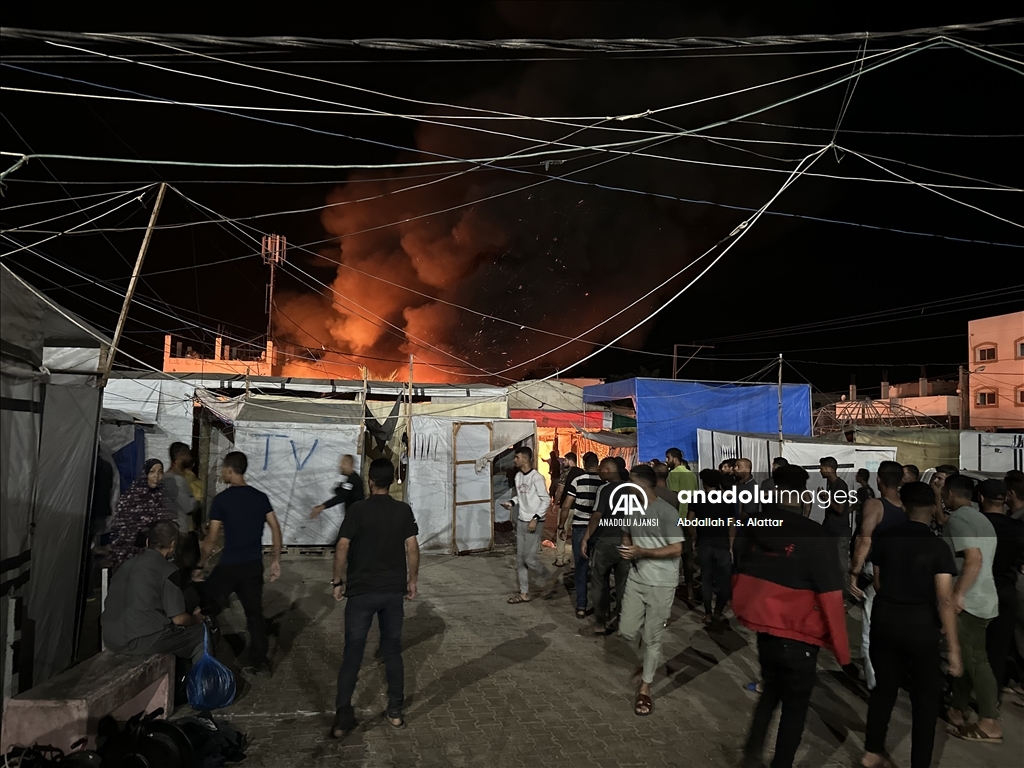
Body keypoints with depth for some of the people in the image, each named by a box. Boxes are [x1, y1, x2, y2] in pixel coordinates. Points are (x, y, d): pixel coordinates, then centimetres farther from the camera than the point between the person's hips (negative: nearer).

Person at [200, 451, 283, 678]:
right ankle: (260, 663, 15)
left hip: (229, 565, -5)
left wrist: (200, 564, 5)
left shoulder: (222, 499, -9)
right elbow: (276, 528, 3)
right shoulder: (260, 497, 4)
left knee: (207, 610, 13)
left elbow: (211, 538, -8)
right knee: (255, 613, 11)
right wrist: (276, 560, 10)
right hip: (254, 564, 5)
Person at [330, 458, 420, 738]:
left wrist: (338, 582, 2)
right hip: (394, 591, 3)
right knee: (392, 652, 13)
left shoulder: (357, 509, -9)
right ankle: (395, 712, 19)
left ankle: (342, 715, 8)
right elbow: (412, 549, -1)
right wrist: (413, 581, 10)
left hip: (362, 591, -2)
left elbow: (342, 549, -10)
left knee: (352, 653, 7)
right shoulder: (404, 510, -2)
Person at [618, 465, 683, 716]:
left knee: (651, 637, 3)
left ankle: (645, 688, 20)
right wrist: (627, 549, -3)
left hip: (661, 583, -5)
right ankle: (647, 661, 39)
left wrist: (642, 552, -22)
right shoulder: (631, 509, 2)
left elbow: (676, 549, -17)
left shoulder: (667, 512, -16)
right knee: (627, 630, 8)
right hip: (636, 578, 6)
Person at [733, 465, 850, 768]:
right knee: (795, 705, 17)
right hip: (798, 639, -4)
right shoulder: (813, 541, -21)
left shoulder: (749, 530, -6)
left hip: (762, 630, 4)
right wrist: (841, 648, -6)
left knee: (771, 689, 29)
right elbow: (830, 599, -17)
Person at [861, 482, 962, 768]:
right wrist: (953, 648, -14)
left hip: (884, 618, 4)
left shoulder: (883, 538, -2)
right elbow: (944, 601, -18)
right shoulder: (938, 547, -14)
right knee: (926, 696, 13)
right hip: (920, 623, -4)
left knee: (885, 686, 19)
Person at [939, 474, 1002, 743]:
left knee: (975, 660, -5)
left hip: (969, 602, -9)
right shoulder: (980, 518, 16)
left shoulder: (958, 518, -13)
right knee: (965, 656, 14)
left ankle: (990, 724, -2)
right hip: (983, 599, 9)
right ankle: (958, 710, 21)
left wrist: (957, 594, -24)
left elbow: (974, 559, -24)